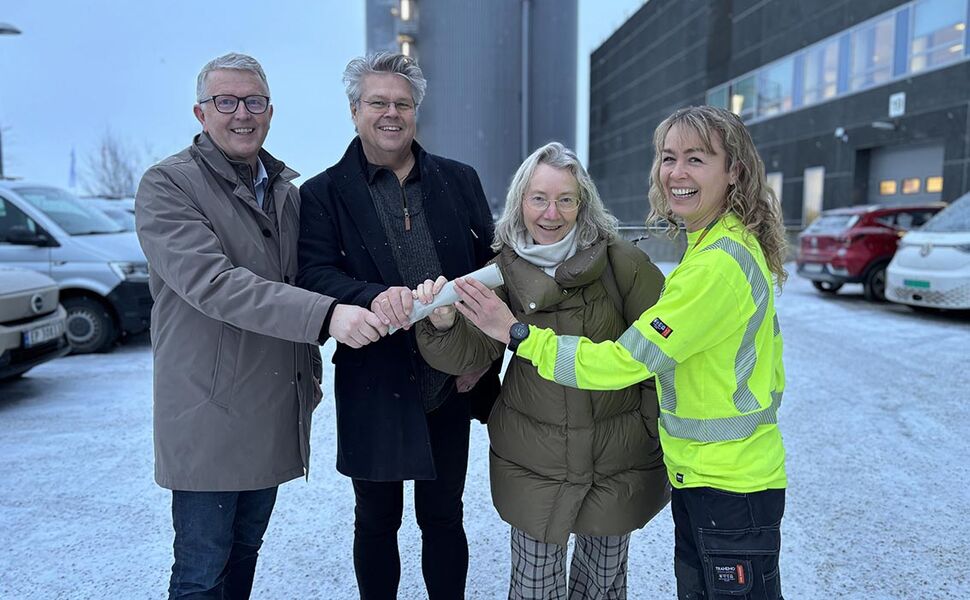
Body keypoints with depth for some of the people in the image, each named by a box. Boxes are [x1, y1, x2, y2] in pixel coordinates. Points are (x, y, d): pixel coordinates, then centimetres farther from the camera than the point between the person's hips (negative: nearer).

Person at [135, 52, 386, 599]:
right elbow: (213, 284, -25)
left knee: (245, 551, 20)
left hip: (278, 409, 6)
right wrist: (326, 315, -35)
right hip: (211, 414, -6)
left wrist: (310, 372, 13)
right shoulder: (167, 185, -10)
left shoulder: (286, 189, 11)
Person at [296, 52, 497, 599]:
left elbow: (491, 268, 5)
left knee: (444, 518, 17)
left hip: (451, 385, 2)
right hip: (374, 390, -1)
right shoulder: (323, 194, -1)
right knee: (377, 521, 16)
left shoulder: (460, 181, 5)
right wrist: (373, 297, -33)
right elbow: (314, 275, -13)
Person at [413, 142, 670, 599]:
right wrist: (443, 325, -32)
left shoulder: (622, 262, -12)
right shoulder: (505, 269, -5)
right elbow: (473, 352, -11)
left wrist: (661, 431, -4)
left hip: (619, 458, 0)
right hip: (532, 459, 1)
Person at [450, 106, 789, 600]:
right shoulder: (724, 246, 8)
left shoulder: (719, 263, -24)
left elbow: (622, 362, -26)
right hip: (698, 474, 10)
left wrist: (515, 333, -21)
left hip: (730, 484, -9)